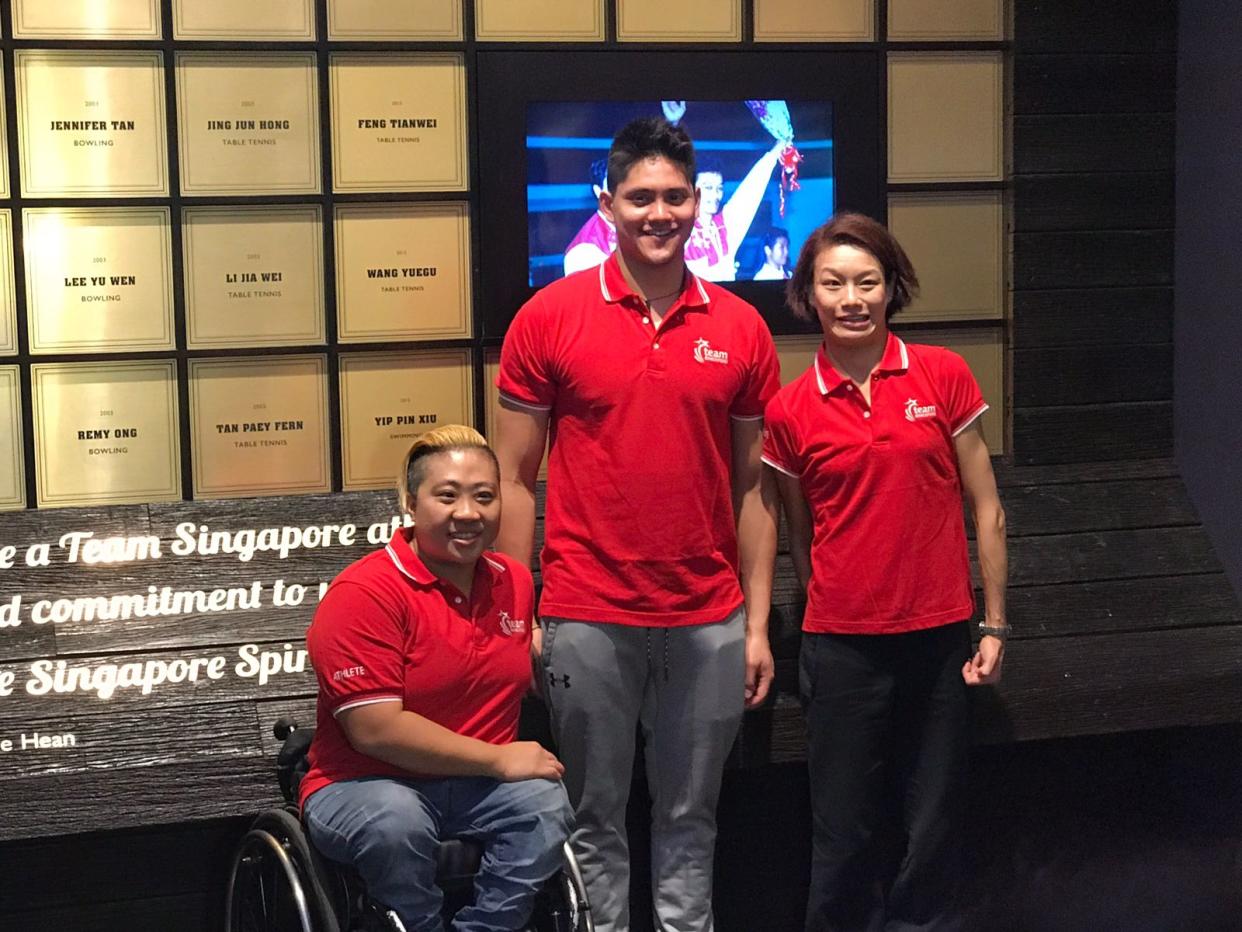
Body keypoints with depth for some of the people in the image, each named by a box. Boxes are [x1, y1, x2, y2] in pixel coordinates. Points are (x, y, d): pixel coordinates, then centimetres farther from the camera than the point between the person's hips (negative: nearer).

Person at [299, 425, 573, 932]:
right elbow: (376, 729, -20)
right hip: (366, 785, -5)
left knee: (546, 804, -26)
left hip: (478, 787, 5)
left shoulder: (514, 581, 9)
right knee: (396, 823, -37)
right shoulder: (363, 594, -14)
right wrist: (498, 759, -15)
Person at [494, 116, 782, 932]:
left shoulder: (740, 329, 3)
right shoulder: (549, 319, -3)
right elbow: (516, 480, 0)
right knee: (596, 820, 9)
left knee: (690, 820, 12)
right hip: (588, 620, -2)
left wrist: (758, 625, 5)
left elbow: (751, 487, 7)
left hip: (709, 623, 2)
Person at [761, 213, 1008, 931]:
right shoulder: (791, 411, 0)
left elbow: (987, 512, 2)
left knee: (934, 831, 8)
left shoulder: (943, 376, -1)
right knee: (845, 837, 7)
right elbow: (800, 536, 10)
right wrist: (827, 614, 12)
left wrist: (995, 626, 1)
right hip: (842, 647, 0)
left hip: (940, 637, 0)